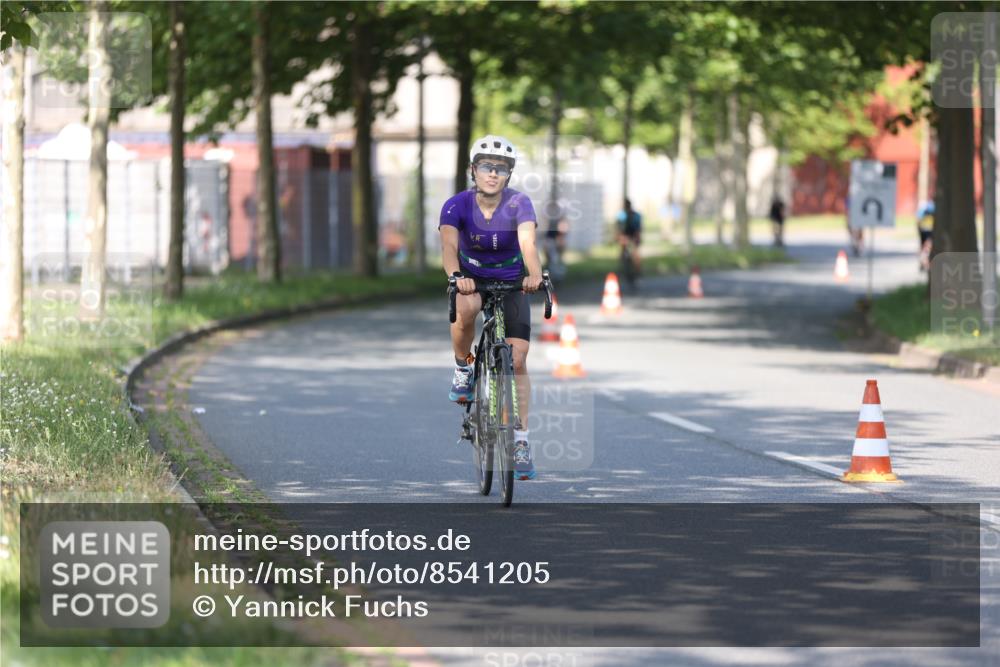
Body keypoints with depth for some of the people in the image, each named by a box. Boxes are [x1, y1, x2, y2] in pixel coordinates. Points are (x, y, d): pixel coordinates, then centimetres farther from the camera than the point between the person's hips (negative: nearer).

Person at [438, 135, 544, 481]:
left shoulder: (519, 203, -20)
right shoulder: (457, 205, -20)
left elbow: (528, 242, -36)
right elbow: (448, 245, -34)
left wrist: (535, 274, -56)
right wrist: (456, 276, -55)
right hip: (471, 280, 0)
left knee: (517, 361, -9)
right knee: (465, 308, -37)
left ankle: (520, 441, -2)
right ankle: (463, 369, -10)